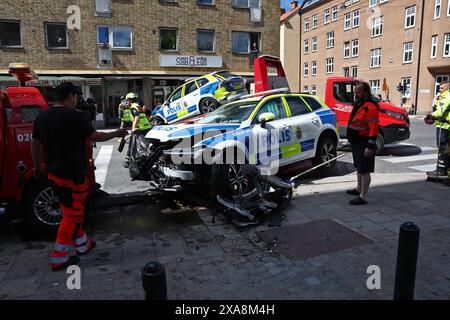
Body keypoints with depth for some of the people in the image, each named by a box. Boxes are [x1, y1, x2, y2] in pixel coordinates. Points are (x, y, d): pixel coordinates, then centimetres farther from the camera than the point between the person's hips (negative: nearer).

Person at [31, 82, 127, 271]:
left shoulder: (42, 117, 6)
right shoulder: (74, 116, -17)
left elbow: (35, 144, 13)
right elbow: (95, 137, -9)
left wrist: (37, 167, 24)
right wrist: (117, 133, 6)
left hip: (53, 174, 8)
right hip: (72, 176, -8)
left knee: (75, 209, 21)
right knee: (72, 215, 3)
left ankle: (82, 244, 34)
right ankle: (59, 259, 10)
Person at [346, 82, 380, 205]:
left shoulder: (370, 107, -18)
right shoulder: (358, 104, 14)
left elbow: (374, 128, -24)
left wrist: (370, 146, -26)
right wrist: (352, 140, 21)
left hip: (364, 144, -10)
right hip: (356, 142, 10)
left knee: (364, 170, -5)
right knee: (359, 167, 22)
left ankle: (363, 197, 1)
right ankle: (359, 189, 38)